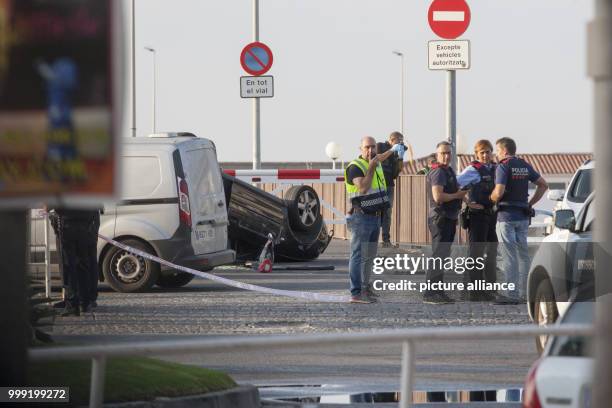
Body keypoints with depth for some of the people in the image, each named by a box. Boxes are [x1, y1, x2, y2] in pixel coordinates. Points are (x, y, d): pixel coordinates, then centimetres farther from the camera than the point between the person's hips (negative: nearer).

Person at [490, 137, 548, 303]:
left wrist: (492, 199, 0)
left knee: (509, 256, -7)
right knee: (523, 254, 13)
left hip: (506, 215, -7)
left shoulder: (503, 167, -11)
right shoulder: (525, 166, 11)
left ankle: (512, 294, -9)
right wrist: (531, 203, 14)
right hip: (523, 216, 7)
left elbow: (499, 192, -21)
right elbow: (543, 185, 14)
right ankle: (525, 291, 15)